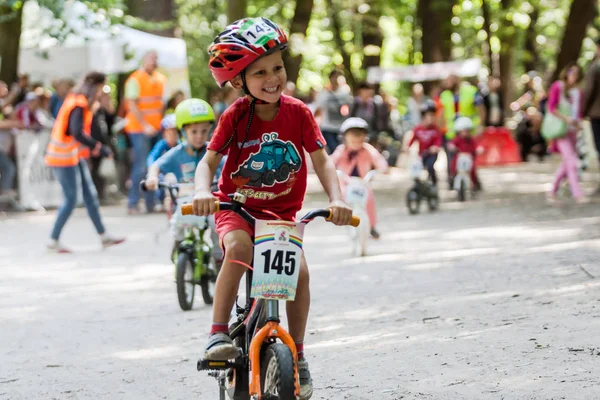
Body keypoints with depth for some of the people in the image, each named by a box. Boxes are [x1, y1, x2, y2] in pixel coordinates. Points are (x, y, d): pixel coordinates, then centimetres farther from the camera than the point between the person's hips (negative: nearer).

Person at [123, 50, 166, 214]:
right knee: (141, 167, -10)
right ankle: (133, 204, -5)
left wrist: (162, 124, 14)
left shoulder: (160, 78, 14)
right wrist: (145, 126, -21)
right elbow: (132, 105, -14)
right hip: (139, 129, -7)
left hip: (156, 129, 7)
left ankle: (151, 203, 13)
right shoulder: (135, 80, -7)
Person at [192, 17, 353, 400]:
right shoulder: (235, 116, -12)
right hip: (237, 208, -2)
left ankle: (297, 353, -1)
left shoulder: (298, 113, -9)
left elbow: (321, 158, -11)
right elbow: (209, 160, -14)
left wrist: (337, 197, -28)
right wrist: (203, 192, -36)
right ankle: (219, 334, -26)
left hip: (283, 212, 2)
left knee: (299, 270, -20)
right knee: (239, 248, -34)